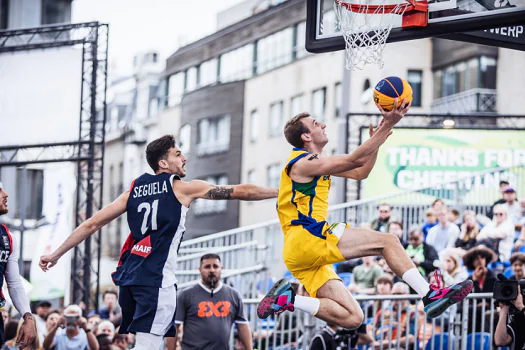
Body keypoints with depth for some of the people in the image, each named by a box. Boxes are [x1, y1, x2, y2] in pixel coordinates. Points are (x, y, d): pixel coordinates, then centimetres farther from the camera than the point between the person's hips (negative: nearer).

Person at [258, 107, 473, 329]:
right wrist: (387, 126, -14)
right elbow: (356, 160, -15)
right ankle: (430, 296, -18)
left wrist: (377, 139, 13)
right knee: (388, 242, -11)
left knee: (352, 319, -1)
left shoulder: (315, 162, 24)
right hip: (307, 238, -10)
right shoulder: (304, 163, -8)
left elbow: (360, 173, 26)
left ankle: (287, 299, -4)